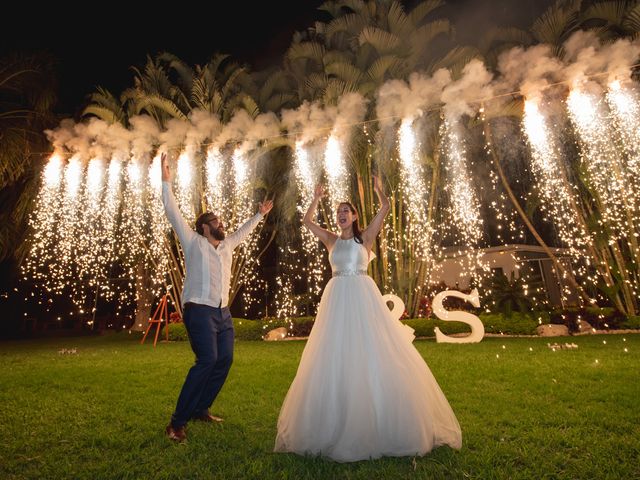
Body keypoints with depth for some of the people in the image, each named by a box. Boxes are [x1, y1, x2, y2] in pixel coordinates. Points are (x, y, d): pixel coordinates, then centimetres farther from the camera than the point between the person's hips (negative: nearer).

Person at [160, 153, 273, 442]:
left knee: (225, 360, 5)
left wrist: (259, 215, 42)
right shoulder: (194, 242, 0)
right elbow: (173, 214, -6)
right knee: (207, 360, -18)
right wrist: (166, 181, -11)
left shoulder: (226, 245, 17)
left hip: (223, 313, 7)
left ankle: (201, 410, 22)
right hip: (199, 311, -7)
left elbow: (242, 232, 34)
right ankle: (178, 422, -6)